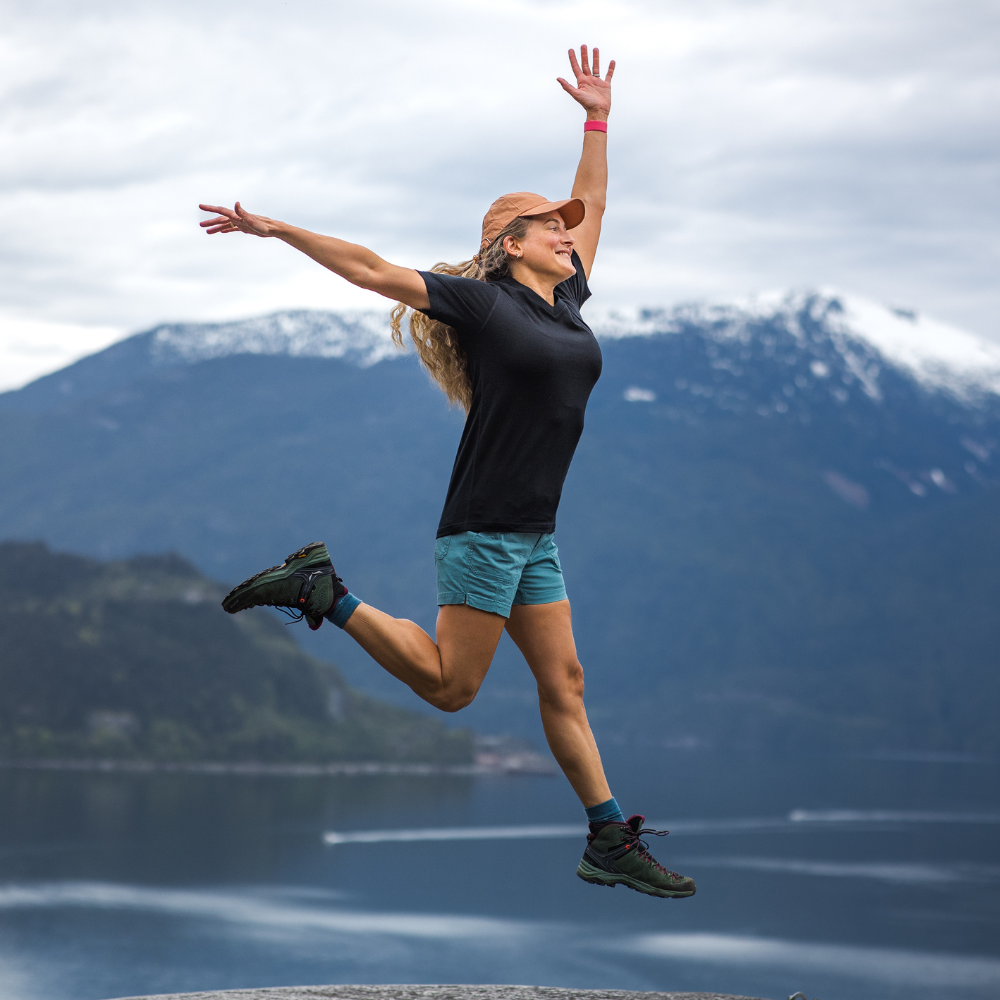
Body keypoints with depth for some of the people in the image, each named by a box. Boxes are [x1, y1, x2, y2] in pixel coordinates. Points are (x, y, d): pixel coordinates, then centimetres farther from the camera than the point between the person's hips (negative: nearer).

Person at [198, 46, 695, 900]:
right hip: (483, 530, -7)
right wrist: (274, 229, -3)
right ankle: (322, 594, 10)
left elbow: (591, 204, 27)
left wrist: (598, 119, 26)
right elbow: (370, 269, -3)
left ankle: (612, 844, 9)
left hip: (536, 536, 7)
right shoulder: (481, 300, -6)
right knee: (451, 685, -2)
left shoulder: (567, 299, 13)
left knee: (564, 685, 7)